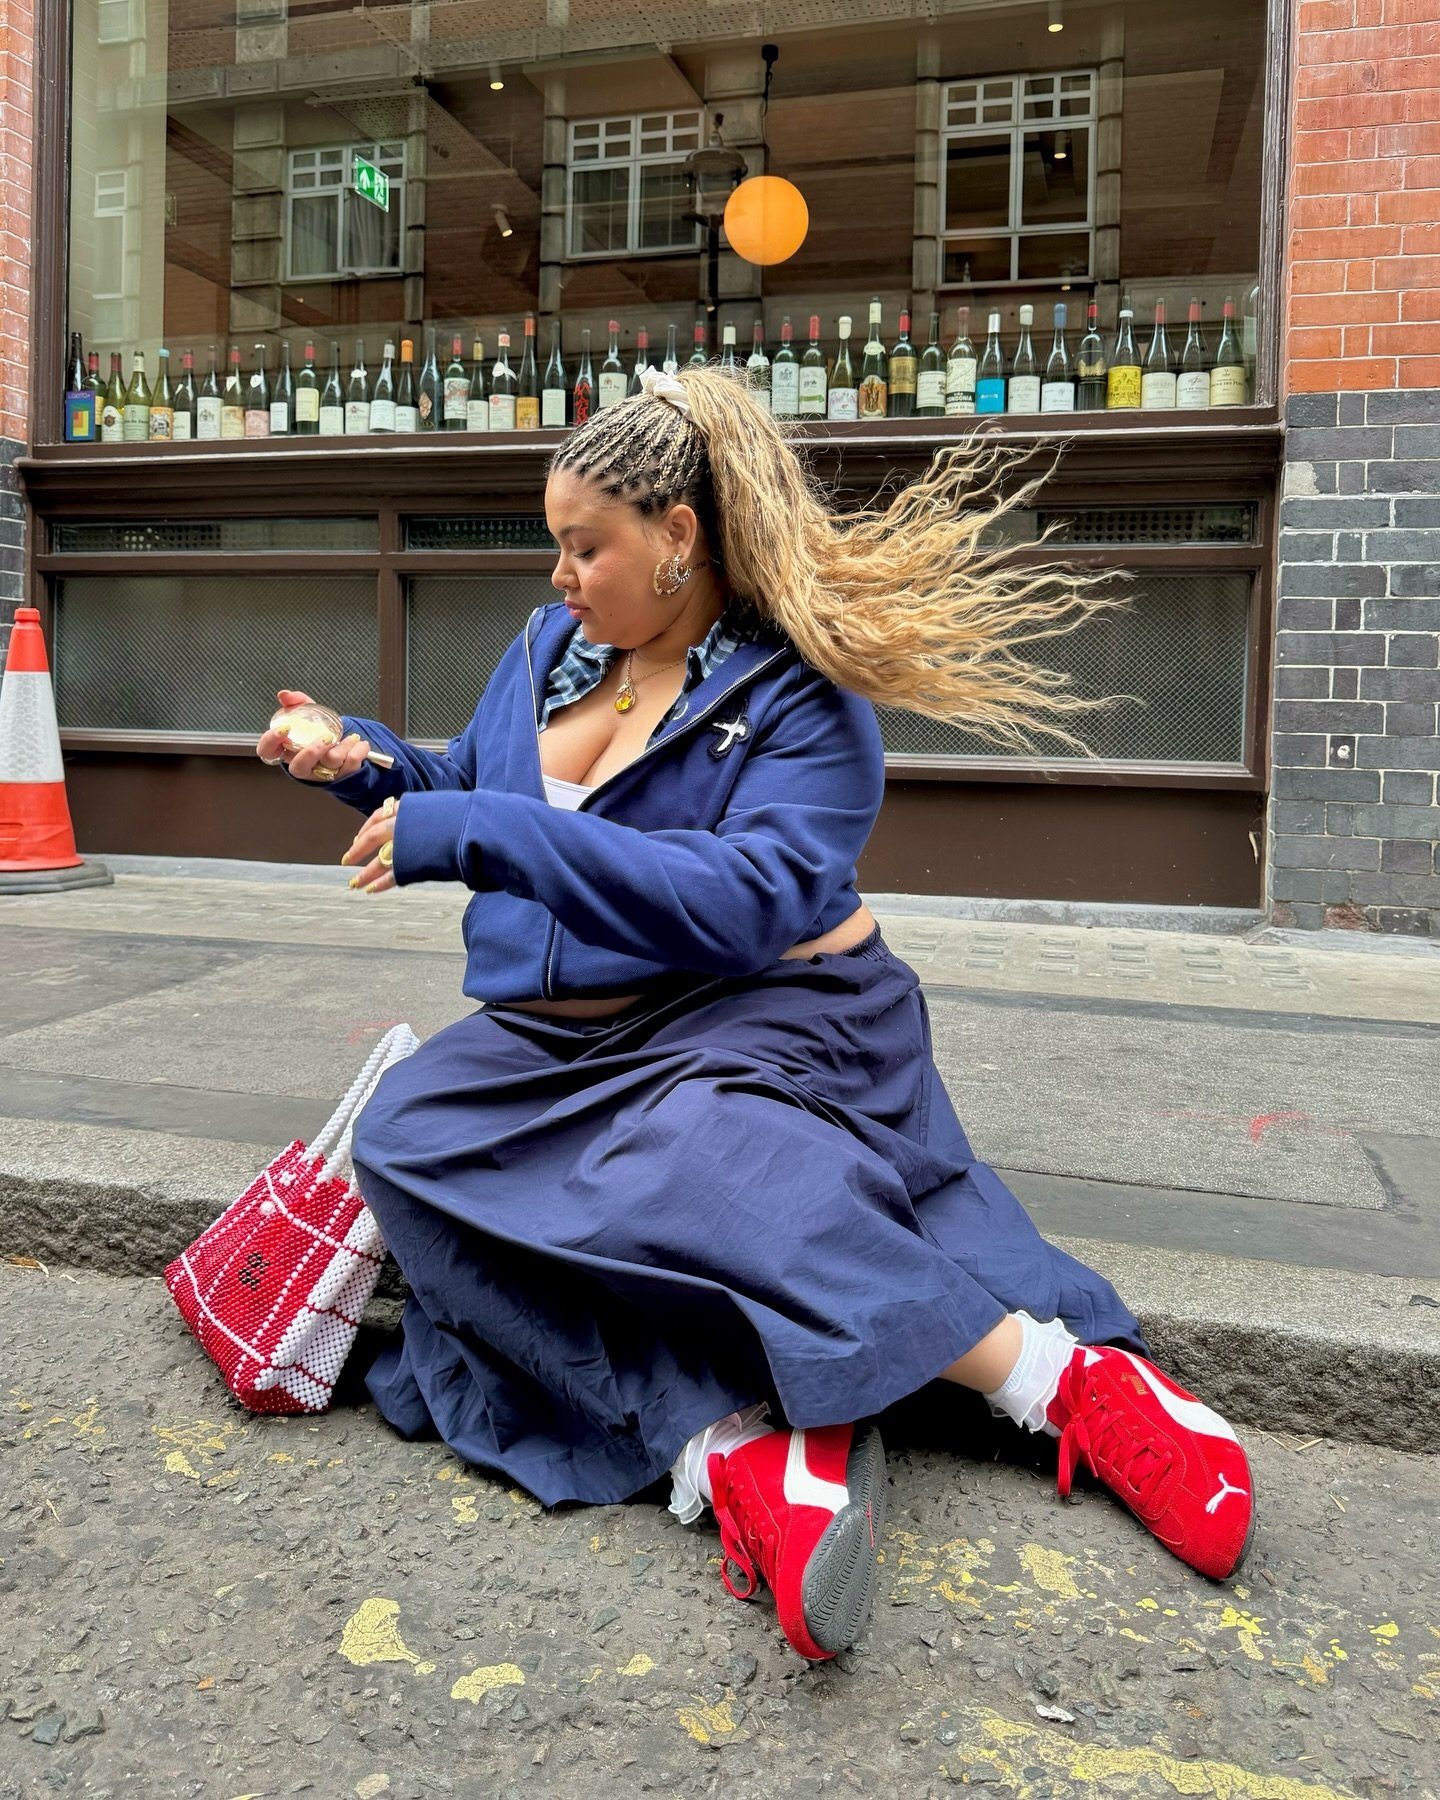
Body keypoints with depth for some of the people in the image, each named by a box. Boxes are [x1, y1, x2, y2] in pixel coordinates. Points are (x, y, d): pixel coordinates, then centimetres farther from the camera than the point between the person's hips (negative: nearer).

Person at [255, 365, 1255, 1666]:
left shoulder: (802, 694, -8)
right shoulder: (550, 647, 13)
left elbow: (751, 898, -24)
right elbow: (471, 792, 26)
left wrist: (486, 836, -25)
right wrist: (363, 761, 5)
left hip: (754, 1024, -6)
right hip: (556, 1043, 7)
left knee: (678, 1174, -38)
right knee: (406, 1143, -23)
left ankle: (1078, 1383, -25)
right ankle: (729, 1448, -35)